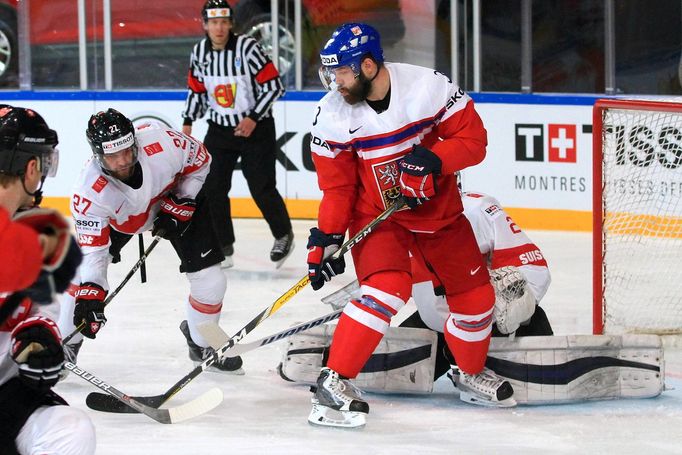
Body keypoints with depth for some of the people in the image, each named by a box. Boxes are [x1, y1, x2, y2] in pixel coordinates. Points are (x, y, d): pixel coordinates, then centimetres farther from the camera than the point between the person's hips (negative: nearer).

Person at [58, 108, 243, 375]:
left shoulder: (163, 143, -38)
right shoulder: (89, 193, -37)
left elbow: (200, 162, -15)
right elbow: (93, 248, -32)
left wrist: (179, 207, -18)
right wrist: (90, 295, -42)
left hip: (176, 197, 0)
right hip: (117, 219, 0)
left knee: (210, 280, -7)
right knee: (82, 274, -8)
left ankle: (202, 345, 21)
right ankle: (66, 345, 16)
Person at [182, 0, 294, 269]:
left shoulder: (247, 48, -17)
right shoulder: (199, 53, -1)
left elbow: (274, 86, -14)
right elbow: (196, 90, 13)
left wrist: (253, 118, -19)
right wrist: (188, 122, 1)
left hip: (256, 128, -5)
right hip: (219, 129, 5)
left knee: (262, 188, -3)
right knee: (212, 188, -3)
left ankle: (283, 235, 21)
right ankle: (223, 246, 7)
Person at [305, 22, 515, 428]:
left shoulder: (428, 86, -20)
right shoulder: (333, 116, -14)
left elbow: (473, 138, -15)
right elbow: (336, 186, -7)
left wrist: (432, 159, -30)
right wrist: (326, 240, -12)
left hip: (439, 209, 2)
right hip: (375, 215, -2)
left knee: (475, 295, 8)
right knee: (388, 288, -27)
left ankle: (471, 373, 36)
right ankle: (334, 381, -22)